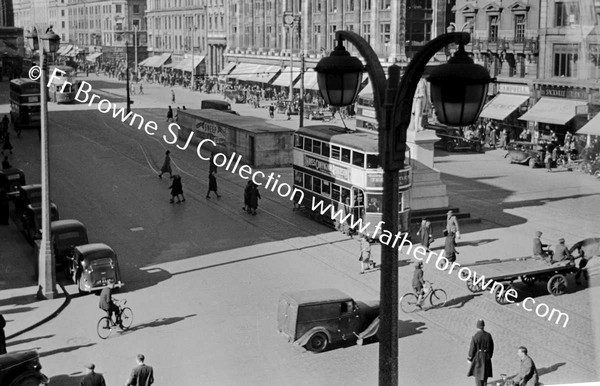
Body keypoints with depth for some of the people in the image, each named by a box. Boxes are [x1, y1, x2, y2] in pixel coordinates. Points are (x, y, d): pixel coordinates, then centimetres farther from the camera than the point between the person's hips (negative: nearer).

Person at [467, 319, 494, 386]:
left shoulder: (475, 337, -18)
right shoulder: (488, 335, -4)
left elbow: (472, 349, -13)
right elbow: (491, 347, 4)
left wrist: (469, 359, -1)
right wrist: (489, 357, 18)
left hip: (478, 358, -4)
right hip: (486, 357, 4)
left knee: (478, 375, 4)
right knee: (485, 374, 17)